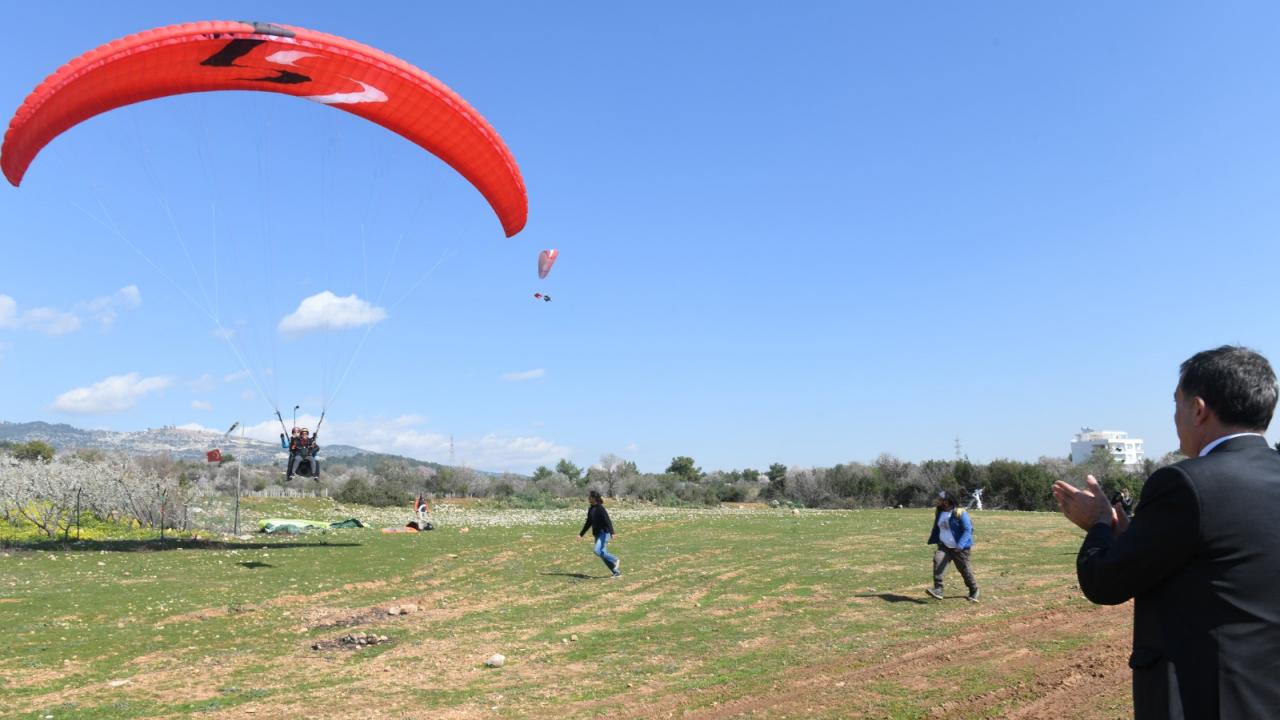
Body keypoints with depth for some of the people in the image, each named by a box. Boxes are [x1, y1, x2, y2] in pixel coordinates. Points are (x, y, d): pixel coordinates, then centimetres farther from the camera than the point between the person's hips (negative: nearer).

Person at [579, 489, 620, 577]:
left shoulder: (600, 508, -13)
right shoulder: (591, 509, 12)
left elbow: (607, 521, -21)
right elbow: (588, 523, 22)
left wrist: (611, 532, -31)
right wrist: (581, 533, 25)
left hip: (604, 533, -8)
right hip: (597, 534, 8)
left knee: (598, 551, -21)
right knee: (603, 554, 5)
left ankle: (615, 560, -3)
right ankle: (617, 572, 11)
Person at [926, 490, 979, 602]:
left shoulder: (960, 513, -15)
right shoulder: (939, 513, 6)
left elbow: (967, 530, -19)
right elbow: (936, 529, 20)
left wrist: (961, 545, -29)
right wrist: (933, 541, 15)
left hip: (959, 548, -5)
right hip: (944, 546, 5)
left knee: (965, 569, 7)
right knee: (938, 561, -20)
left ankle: (973, 591, 32)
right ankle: (938, 589, -24)